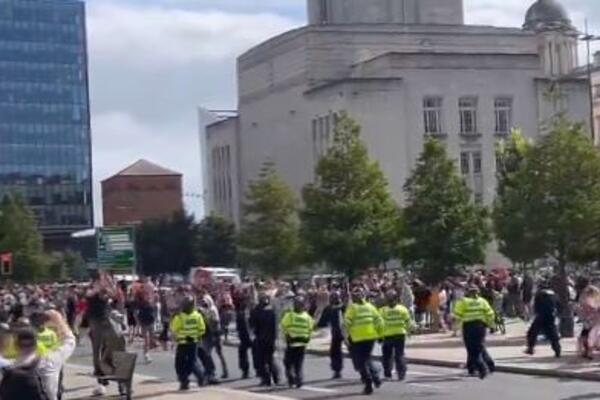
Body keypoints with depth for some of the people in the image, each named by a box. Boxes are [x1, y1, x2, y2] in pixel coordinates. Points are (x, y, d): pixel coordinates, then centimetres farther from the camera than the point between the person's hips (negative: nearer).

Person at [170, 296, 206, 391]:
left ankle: (184, 382, 3)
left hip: (182, 343, -4)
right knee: (192, 361, 19)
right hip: (194, 341, 4)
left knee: (180, 363, 8)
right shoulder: (197, 315, -8)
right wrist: (198, 336, 15)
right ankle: (200, 376, 2)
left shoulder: (179, 317, -20)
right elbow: (202, 329, 0)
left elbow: (173, 329, -11)